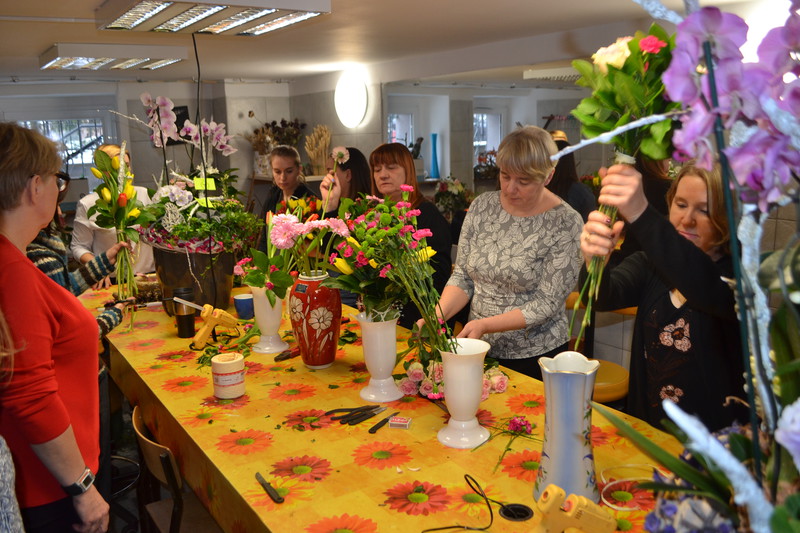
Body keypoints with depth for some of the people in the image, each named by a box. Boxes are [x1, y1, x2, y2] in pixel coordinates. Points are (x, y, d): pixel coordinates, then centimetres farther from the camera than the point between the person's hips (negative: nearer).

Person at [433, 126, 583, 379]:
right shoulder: (481, 206, -2)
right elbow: (462, 277, 2)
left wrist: (485, 324, -25)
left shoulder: (566, 223, -15)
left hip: (535, 358, -4)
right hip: (480, 351, 4)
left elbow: (547, 304, -17)